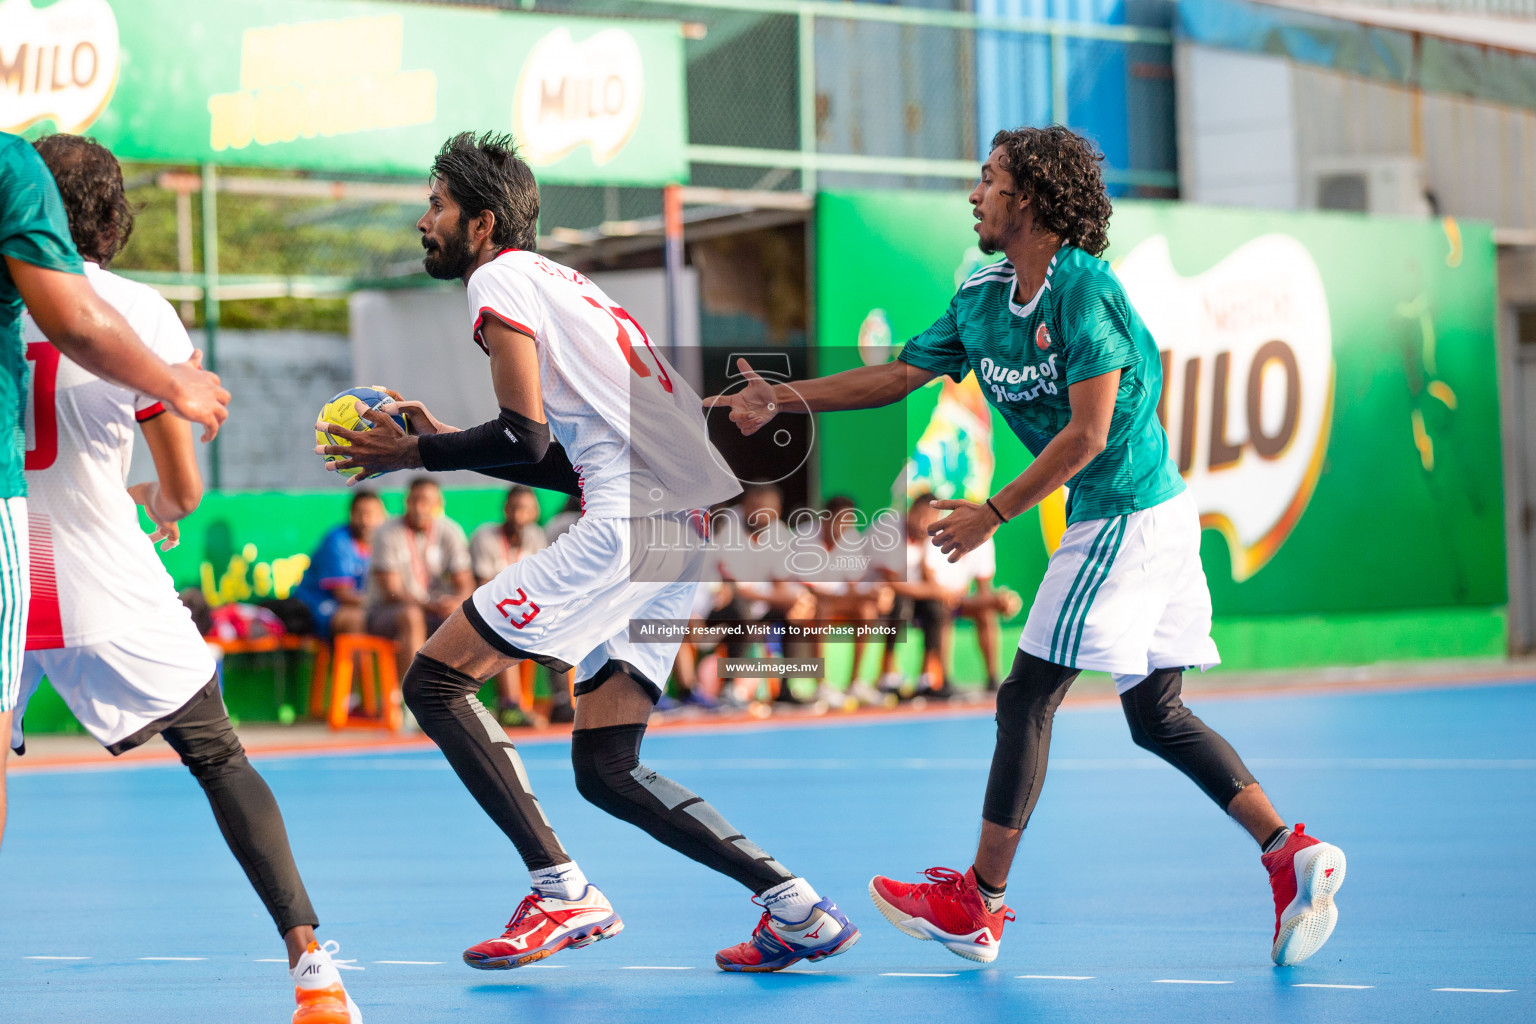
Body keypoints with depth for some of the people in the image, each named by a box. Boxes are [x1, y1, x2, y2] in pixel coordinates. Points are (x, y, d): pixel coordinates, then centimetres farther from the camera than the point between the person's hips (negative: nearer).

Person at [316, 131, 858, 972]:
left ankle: (561, 893, -10)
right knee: (605, 769, 12)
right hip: (690, 524, 10)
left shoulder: (500, 279, 1)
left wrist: (416, 454, 4)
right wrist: (448, 445, 25)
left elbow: (524, 436, -10)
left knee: (434, 681, -4)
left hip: (630, 522, -10)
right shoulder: (560, 284, 29)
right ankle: (795, 907, 3)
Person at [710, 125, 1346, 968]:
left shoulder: (1084, 289, -17)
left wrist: (994, 514, -14)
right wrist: (786, 400, 9)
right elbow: (898, 376, 16)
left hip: (1125, 516, -9)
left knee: (1027, 700, -4)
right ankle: (1293, 856, 7)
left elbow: (1086, 434, -20)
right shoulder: (981, 299, 9)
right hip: (1151, 514, 9)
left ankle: (978, 905, 4)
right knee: (1156, 717, 9)